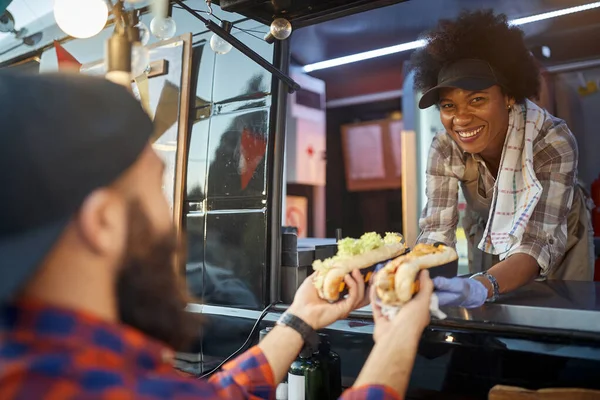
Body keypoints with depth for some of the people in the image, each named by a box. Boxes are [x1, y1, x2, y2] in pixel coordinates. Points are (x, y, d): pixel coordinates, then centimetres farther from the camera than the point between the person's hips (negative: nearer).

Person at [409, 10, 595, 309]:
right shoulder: (445, 149, -26)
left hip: (558, 242, -2)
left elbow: (537, 243, -41)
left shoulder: (553, 142, -34)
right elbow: (436, 230, -29)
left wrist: (483, 286, -62)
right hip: (489, 239, 2)